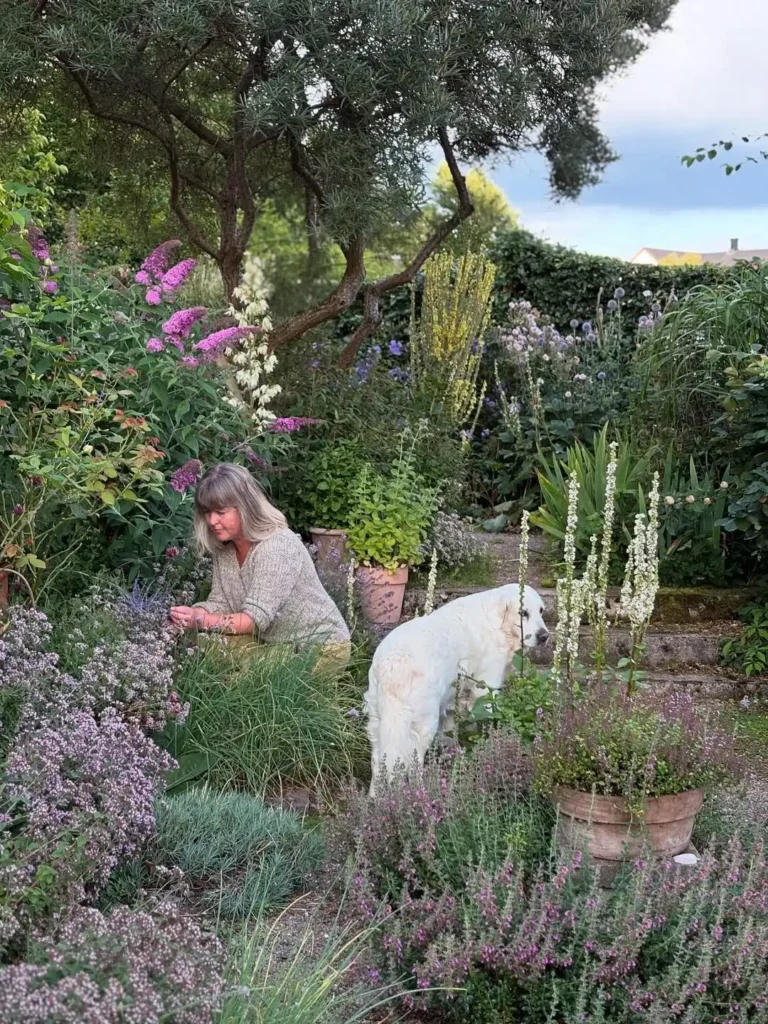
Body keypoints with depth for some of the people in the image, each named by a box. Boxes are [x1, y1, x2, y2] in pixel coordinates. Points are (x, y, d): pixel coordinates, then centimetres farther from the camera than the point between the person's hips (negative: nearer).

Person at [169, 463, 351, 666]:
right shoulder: (223, 547, 0)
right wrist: (190, 614, -22)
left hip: (321, 648, -7)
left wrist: (201, 621, -42)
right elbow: (220, 603, -1)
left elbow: (256, 618, -31)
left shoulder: (278, 546, -25)